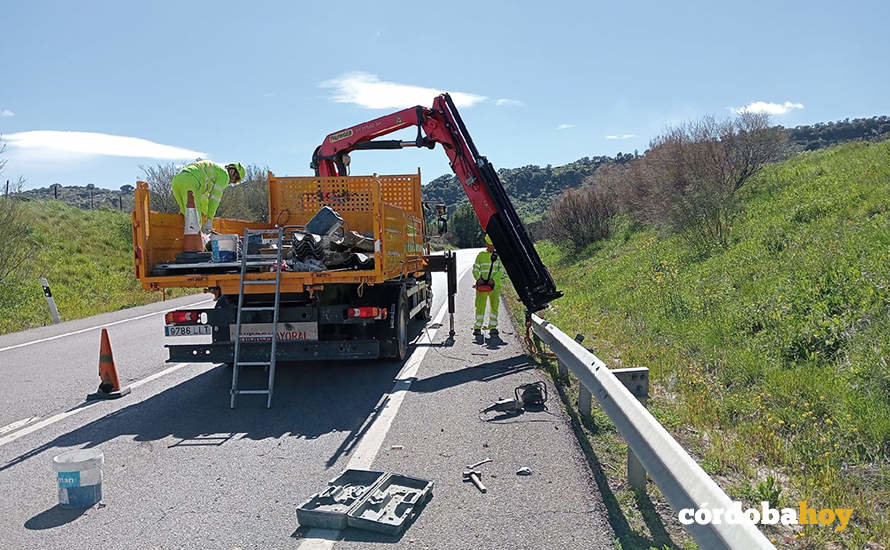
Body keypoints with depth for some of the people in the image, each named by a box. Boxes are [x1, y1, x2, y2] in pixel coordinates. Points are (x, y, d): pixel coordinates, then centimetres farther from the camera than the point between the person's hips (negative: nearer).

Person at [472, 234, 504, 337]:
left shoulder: (498, 255, 8)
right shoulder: (481, 255, 8)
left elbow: (501, 270, 1)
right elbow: (475, 269, 5)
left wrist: (493, 279, -15)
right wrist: (478, 278, -14)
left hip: (494, 285, 1)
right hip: (482, 285, -1)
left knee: (494, 306, 3)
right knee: (480, 306, -2)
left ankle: (493, 327, 10)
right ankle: (477, 327, 3)